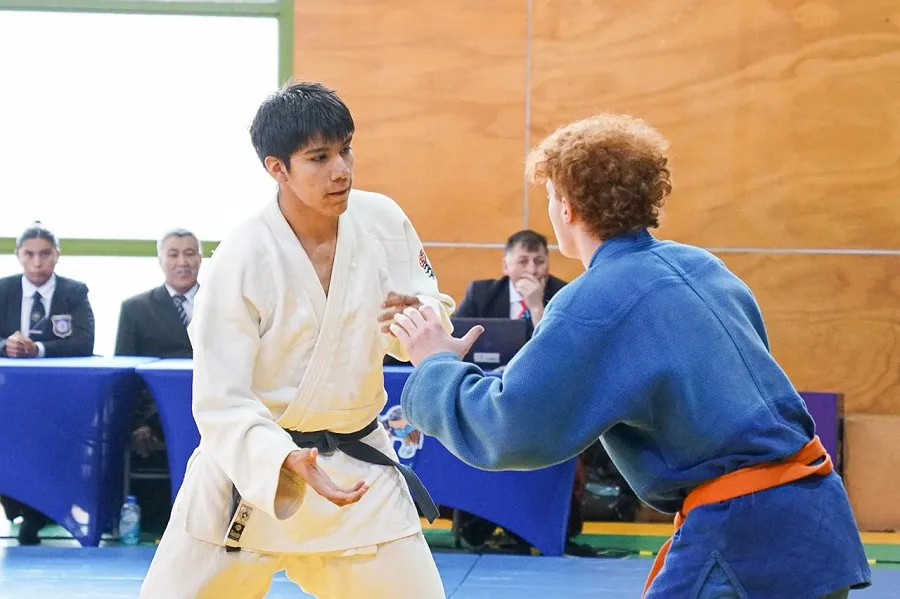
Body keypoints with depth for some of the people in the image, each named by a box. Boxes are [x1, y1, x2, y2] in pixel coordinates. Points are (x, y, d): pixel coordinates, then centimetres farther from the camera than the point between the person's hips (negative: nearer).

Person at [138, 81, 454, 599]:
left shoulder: (383, 221, -8)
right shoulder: (241, 261, -20)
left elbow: (435, 316, 3)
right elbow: (221, 401, -20)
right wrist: (288, 463, -37)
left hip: (358, 468, 3)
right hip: (250, 467, -3)